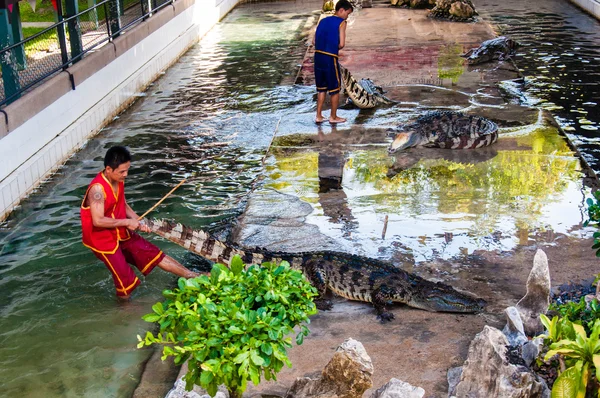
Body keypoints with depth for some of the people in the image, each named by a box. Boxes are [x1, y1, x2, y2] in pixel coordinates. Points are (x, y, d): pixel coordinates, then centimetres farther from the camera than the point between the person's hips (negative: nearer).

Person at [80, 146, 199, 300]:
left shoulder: (118, 181, -2)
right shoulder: (97, 189, -27)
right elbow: (98, 221, -33)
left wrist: (139, 222, -4)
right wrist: (127, 222, -23)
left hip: (121, 233, 8)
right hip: (102, 238, -8)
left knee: (154, 254, 7)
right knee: (126, 281, -6)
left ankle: (193, 276, 12)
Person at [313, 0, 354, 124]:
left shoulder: (323, 21, 15)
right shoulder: (341, 22, -4)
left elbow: (314, 42, 11)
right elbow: (341, 44, -12)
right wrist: (335, 48, 7)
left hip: (318, 57, 6)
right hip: (330, 58, -6)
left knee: (321, 88, 17)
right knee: (335, 89, 8)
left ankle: (318, 116, 19)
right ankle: (333, 117, 16)